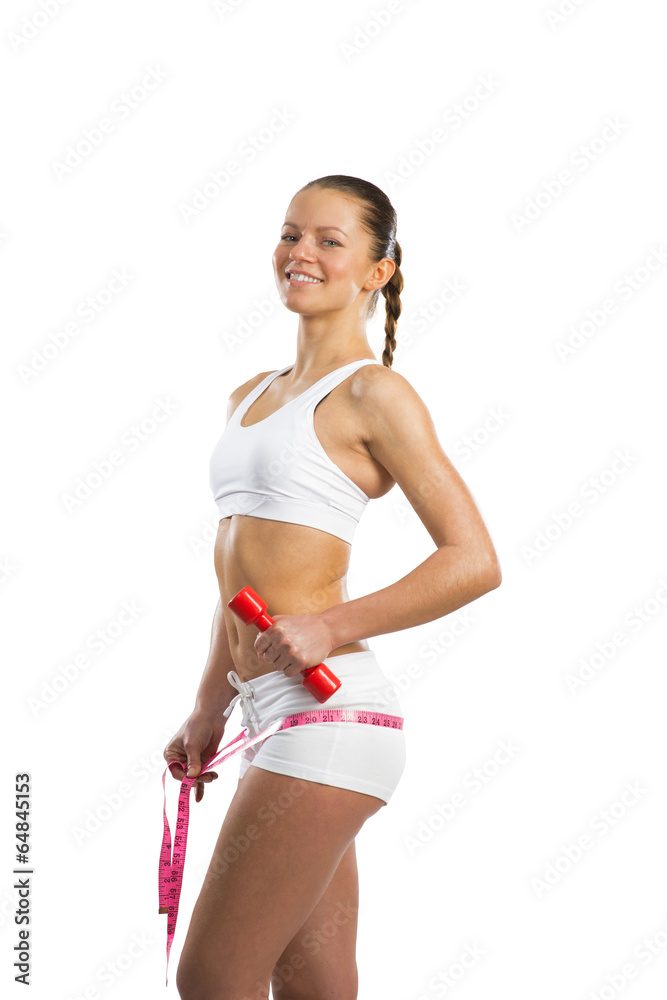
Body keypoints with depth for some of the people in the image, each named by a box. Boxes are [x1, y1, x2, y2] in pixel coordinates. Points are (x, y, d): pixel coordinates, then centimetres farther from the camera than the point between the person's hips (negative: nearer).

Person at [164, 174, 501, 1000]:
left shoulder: (373, 392, -6)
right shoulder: (251, 397, 18)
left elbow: (474, 562, -11)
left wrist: (329, 626, -16)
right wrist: (209, 709, 23)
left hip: (327, 715, -8)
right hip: (278, 718, 8)